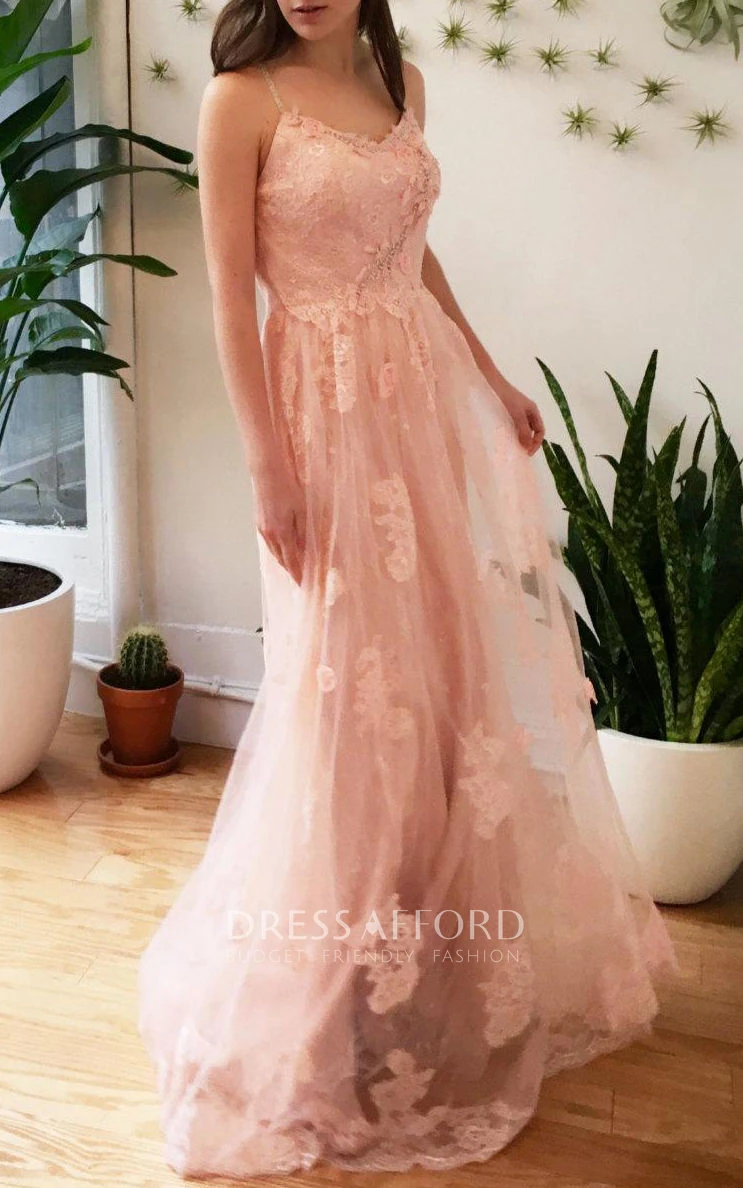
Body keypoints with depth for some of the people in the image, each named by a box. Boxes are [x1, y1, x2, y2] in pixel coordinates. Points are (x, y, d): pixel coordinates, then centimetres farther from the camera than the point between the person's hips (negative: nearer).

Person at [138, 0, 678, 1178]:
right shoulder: (243, 99, -7)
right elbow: (231, 294, -11)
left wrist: (493, 381, 19)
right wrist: (268, 464, -16)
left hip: (434, 397, 7)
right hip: (334, 411, -7)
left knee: (465, 661, 13)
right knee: (356, 690, 0)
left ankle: (471, 946, 34)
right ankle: (328, 989, 21)